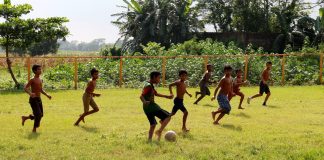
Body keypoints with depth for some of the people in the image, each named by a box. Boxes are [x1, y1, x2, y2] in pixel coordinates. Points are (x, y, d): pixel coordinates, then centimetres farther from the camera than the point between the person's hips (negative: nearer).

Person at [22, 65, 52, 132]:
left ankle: (25, 118, 31)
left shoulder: (40, 80, 10)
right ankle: (34, 129, 3)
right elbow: (25, 88, -18)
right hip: (33, 99, -8)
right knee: (38, 114, -13)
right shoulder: (32, 80, -12)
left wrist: (47, 95, 8)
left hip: (39, 99, 8)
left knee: (41, 115, 12)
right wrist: (30, 93, -36)